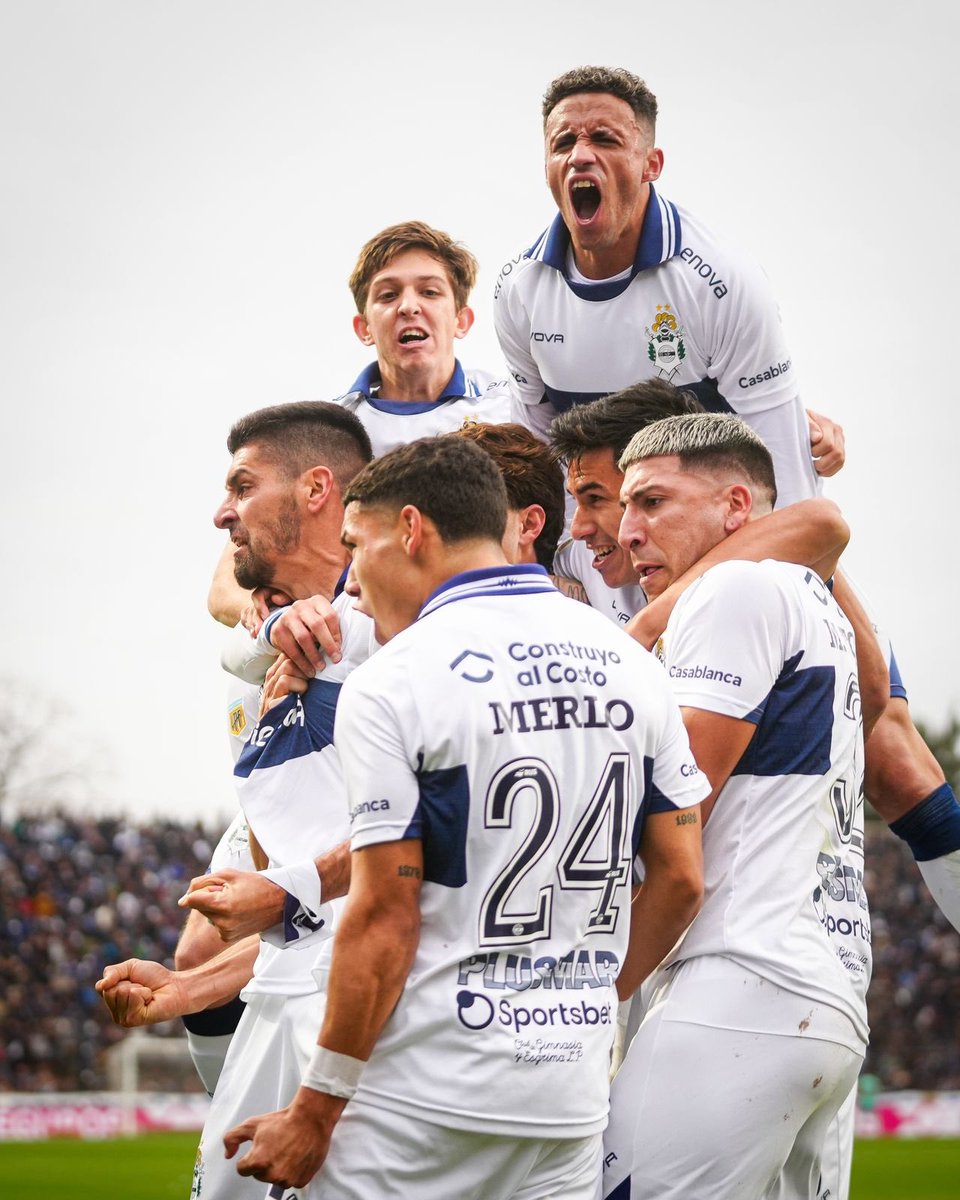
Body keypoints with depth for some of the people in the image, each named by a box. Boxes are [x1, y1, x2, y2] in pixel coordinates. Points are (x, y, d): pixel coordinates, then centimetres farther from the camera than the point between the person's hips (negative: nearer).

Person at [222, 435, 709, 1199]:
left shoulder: (392, 684, -10)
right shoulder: (630, 663, 8)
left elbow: (384, 918, -12)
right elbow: (680, 880, 9)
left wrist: (314, 1114, -6)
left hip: (423, 1096, -6)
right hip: (572, 1087, 6)